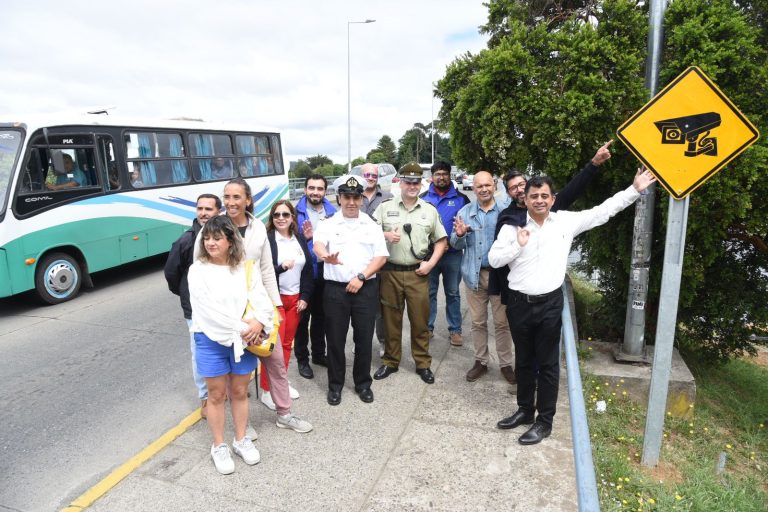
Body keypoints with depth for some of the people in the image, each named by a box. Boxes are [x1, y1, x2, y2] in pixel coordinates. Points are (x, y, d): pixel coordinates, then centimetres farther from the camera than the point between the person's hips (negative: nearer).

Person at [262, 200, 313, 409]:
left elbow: (308, 269, 9)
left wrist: (304, 297, 3)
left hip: (295, 299, 5)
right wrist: (281, 267, -27)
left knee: (287, 343, 11)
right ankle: (267, 390, 7)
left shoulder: (300, 239, 8)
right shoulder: (266, 239, -9)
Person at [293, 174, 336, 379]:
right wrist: (304, 237, -25)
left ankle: (319, 354, 34)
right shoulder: (297, 212, -7)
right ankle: (302, 359, 22)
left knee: (321, 316, 18)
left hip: (325, 272, 4)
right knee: (302, 317, 7)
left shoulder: (332, 212, 4)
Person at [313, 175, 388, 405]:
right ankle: (335, 384, 24)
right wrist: (326, 256, -42)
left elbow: (381, 256, 2)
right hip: (335, 289, -1)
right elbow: (318, 244, -18)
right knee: (335, 340, 7)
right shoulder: (328, 224, 2)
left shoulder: (371, 225, 8)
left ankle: (363, 383, 26)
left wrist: (361, 277, -11)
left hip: (366, 289, 1)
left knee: (364, 338, 9)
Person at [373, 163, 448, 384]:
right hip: (390, 272, 0)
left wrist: (430, 263, -2)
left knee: (420, 320, 6)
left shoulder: (430, 210, 7)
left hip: (418, 273, 1)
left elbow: (441, 240, 10)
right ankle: (390, 362, 25)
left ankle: (423, 364, 21)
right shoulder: (385, 207, 3)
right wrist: (385, 235, -16)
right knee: (391, 320, 9)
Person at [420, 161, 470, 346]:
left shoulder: (461, 198, 2)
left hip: (453, 254, 0)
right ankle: (427, 326, 23)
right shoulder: (423, 198, 4)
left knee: (453, 293, 9)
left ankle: (455, 329, 19)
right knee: (429, 292, 11)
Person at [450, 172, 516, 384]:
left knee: (502, 323, 8)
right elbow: (456, 245, 3)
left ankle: (506, 364, 21)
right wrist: (459, 235, -19)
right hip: (474, 274, 2)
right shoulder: (465, 212, 3)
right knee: (478, 322, 13)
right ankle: (480, 361, 26)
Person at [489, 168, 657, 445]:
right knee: (524, 361, 17)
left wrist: (635, 189, 3)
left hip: (549, 304, -1)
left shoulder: (566, 221, 1)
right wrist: (518, 245, -16)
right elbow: (493, 259, -4)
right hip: (519, 303, 1)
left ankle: (544, 421, 21)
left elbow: (603, 211, 5)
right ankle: (525, 409, 35)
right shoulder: (513, 226, -1)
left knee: (547, 364, 8)